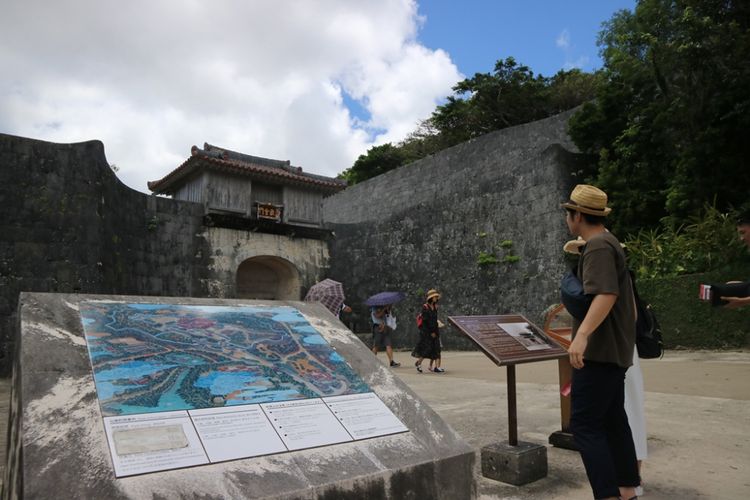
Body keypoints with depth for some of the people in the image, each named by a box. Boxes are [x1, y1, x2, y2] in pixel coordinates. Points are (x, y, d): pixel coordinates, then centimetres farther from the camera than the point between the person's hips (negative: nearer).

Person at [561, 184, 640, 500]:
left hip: (600, 350, -11)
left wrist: (582, 334, -41)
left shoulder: (597, 247, -16)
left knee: (585, 425, -9)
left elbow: (606, 295, -31)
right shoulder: (608, 243, 17)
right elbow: (624, 298, 27)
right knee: (613, 419, 16)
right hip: (613, 349, 11)